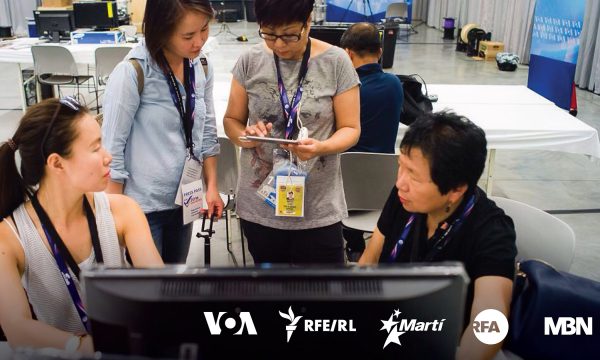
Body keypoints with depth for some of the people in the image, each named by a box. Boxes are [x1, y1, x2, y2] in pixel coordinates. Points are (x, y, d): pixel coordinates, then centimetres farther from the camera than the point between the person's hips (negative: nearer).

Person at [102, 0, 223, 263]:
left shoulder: (201, 67, -2)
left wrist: (211, 186, 5)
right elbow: (111, 148, -16)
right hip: (142, 205, -5)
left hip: (183, 200, 6)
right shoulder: (132, 73, -20)